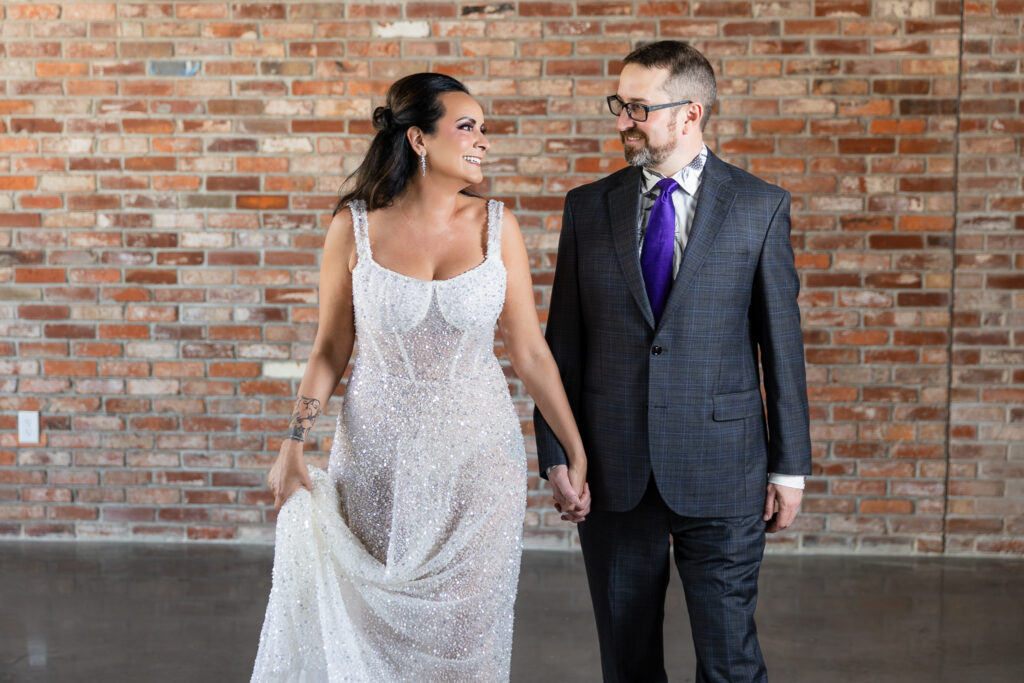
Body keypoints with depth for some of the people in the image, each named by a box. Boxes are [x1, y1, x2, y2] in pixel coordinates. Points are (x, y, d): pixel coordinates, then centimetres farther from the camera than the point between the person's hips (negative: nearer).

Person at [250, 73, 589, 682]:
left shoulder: (496, 225, -2)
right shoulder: (355, 226, -4)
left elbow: (530, 351, 1)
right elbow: (331, 348, 3)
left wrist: (577, 452, 1)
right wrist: (293, 445, -6)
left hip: (478, 454, 1)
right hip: (379, 453, 0)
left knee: (465, 630, 7)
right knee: (373, 624, 10)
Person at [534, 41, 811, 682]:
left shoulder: (760, 207, -1)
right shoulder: (588, 207, 4)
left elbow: (782, 342, 0)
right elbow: (564, 341, 6)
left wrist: (790, 466, -1)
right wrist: (556, 453, 1)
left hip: (721, 469, -2)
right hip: (612, 469, 2)